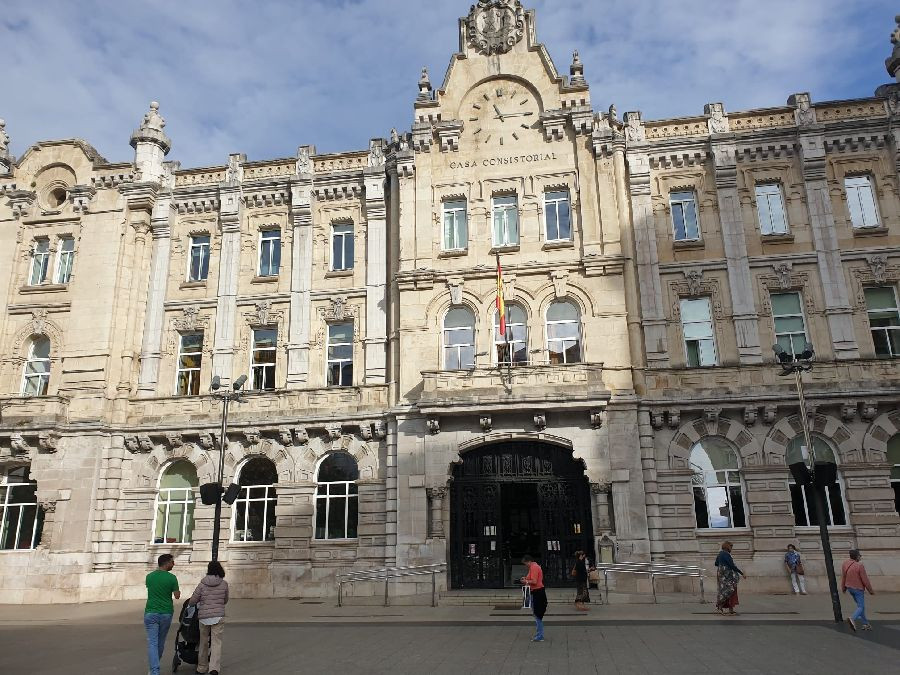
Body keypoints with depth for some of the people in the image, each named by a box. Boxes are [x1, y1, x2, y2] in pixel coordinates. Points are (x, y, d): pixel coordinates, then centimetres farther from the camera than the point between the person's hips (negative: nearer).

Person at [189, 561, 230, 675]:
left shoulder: (202, 584, -2)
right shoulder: (224, 584, -1)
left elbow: (192, 601, 1)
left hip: (204, 616, 1)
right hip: (218, 616, -1)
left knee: (204, 642, 18)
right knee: (216, 643, -2)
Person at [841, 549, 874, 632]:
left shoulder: (845, 563, -4)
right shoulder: (859, 566, -24)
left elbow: (843, 576, 5)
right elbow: (865, 580, -17)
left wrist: (843, 587, 17)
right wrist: (870, 590, -3)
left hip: (850, 588, 7)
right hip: (858, 589, -7)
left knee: (860, 605, 21)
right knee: (861, 607, -2)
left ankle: (865, 624, 25)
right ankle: (853, 619, -26)